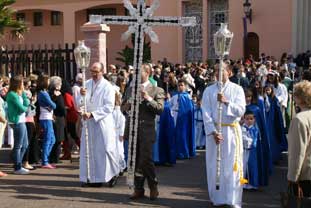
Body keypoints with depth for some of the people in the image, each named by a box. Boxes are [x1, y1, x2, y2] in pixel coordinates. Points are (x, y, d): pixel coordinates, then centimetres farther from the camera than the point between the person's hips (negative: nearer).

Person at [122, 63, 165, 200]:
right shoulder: (130, 89, 14)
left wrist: (148, 98, -20)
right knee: (135, 161, 9)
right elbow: (123, 107, 14)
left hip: (146, 131, -5)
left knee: (146, 160, -6)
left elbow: (160, 109, -11)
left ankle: (153, 187, 14)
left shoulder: (157, 90, 0)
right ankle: (138, 189, 19)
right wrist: (127, 106, -9)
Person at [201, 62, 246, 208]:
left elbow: (241, 111, -9)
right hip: (213, 130, 1)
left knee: (232, 166, -1)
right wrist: (213, 132, -13)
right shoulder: (209, 90, 4)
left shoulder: (237, 89, 2)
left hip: (232, 130, -1)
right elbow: (206, 113, -2)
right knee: (215, 165, 4)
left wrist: (226, 102, -24)